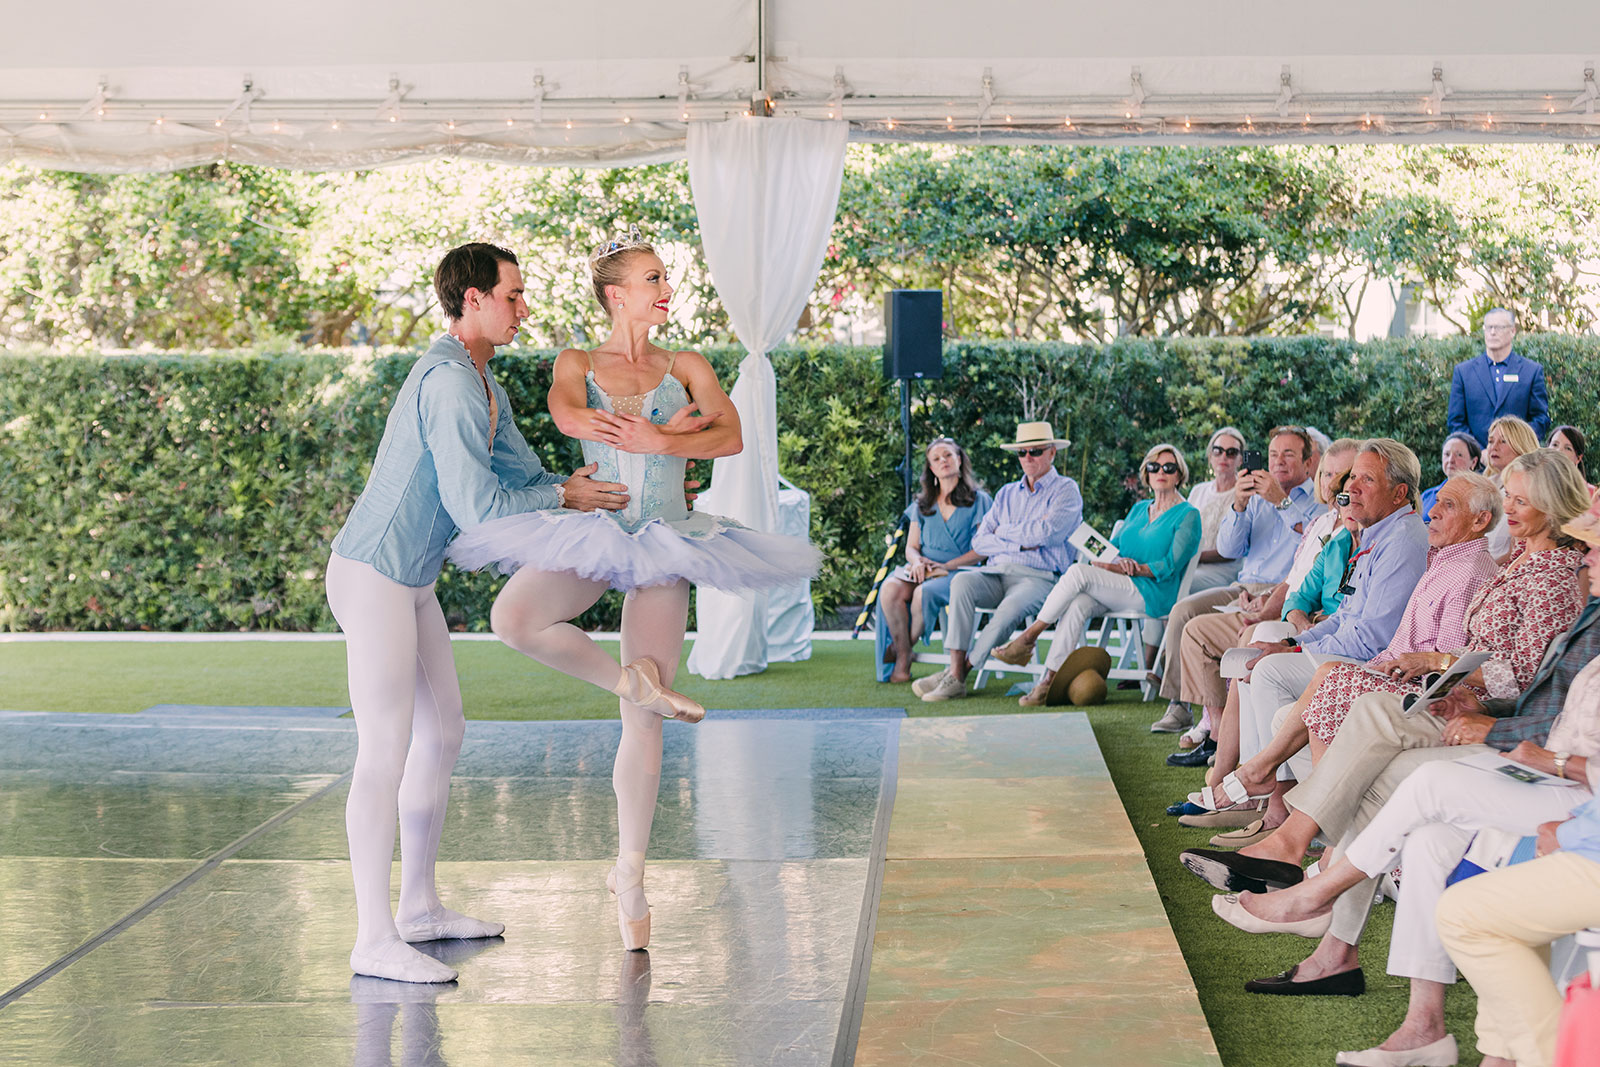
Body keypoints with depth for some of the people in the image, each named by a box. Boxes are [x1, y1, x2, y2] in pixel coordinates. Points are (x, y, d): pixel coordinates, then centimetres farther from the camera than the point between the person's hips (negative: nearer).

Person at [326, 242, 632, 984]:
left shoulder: (483, 383, 14)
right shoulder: (450, 383, -20)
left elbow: (522, 473, 19)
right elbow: (475, 507, -23)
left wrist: (615, 500, 12)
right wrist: (563, 494, -8)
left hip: (411, 583, 11)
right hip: (373, 575, -11)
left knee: (443, 735, 15)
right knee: (385, 748, -11)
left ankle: (419, 907, 26)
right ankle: (374, 939, -8)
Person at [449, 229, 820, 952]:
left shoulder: (686, 367, 11)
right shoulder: (576, 364, 9)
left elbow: (732, 436, -5)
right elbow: (567, 416, -14)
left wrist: (654, 441, -19)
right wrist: (670, 428, -15)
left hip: (663, 543, 0)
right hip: (590, 533, 0)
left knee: (644, 721, -2)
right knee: (514, 619, -32)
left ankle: (629, 873, 9)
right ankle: (628, 680, -7)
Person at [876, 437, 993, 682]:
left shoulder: (979, 501, 6)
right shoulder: (922, 504, 20)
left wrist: (946, 566, -14)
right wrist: (917, 561, -8)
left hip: (959, 571, -4)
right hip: (923, 568, 4)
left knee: (925, 592, -38)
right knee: (890, 590, -30)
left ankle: (903, 648, -17)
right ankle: (902, 663, -26)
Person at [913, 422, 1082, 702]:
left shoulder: (1066, 490, 6)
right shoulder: (1007, 493, 23)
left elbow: (1045, 532, -12)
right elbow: (979, 542, 12)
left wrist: (1003, 532, 3)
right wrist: (1019, 542, -4)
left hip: (1038, 577, -5)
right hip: (996, 574, 5)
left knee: (1012, 606, -37)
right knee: (962, 581, -28)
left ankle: (960, 672, -28)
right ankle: (955, 675, -33)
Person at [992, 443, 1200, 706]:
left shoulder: (1187, 515, 1)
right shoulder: (1139, 509, 22)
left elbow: (1171, 566, -9)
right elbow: (1113, 545, 16)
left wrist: (1128, 568, -17)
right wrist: (1117, 561, -9)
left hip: (1156, 593, -6)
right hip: (1121, 589, 6)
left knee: (1078, 572, -25)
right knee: (1077, 605, -27)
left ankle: (1029, 636, -16)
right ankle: (1049, 680, -33)